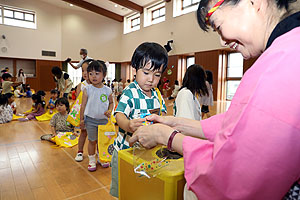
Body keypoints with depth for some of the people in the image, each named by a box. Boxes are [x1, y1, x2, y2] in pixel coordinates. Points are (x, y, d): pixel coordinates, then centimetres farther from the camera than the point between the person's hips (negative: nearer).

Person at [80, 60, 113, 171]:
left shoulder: (107, 90, -4)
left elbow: (111, 102, 10)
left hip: (103, 120, 2)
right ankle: (92, 161, 28)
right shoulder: (87, 89, -7)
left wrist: (109, 111, -9)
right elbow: (83, 105, -2)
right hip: (90, 119, -1)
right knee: (92, 141, 10)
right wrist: (81, 119, -1)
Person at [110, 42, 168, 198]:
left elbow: (162, 113, 14)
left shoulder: (157, 94, 3)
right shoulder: (130, 93, -18)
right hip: (125, 148, -5)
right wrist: (128, 125, -52)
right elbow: (120, 114, -31)